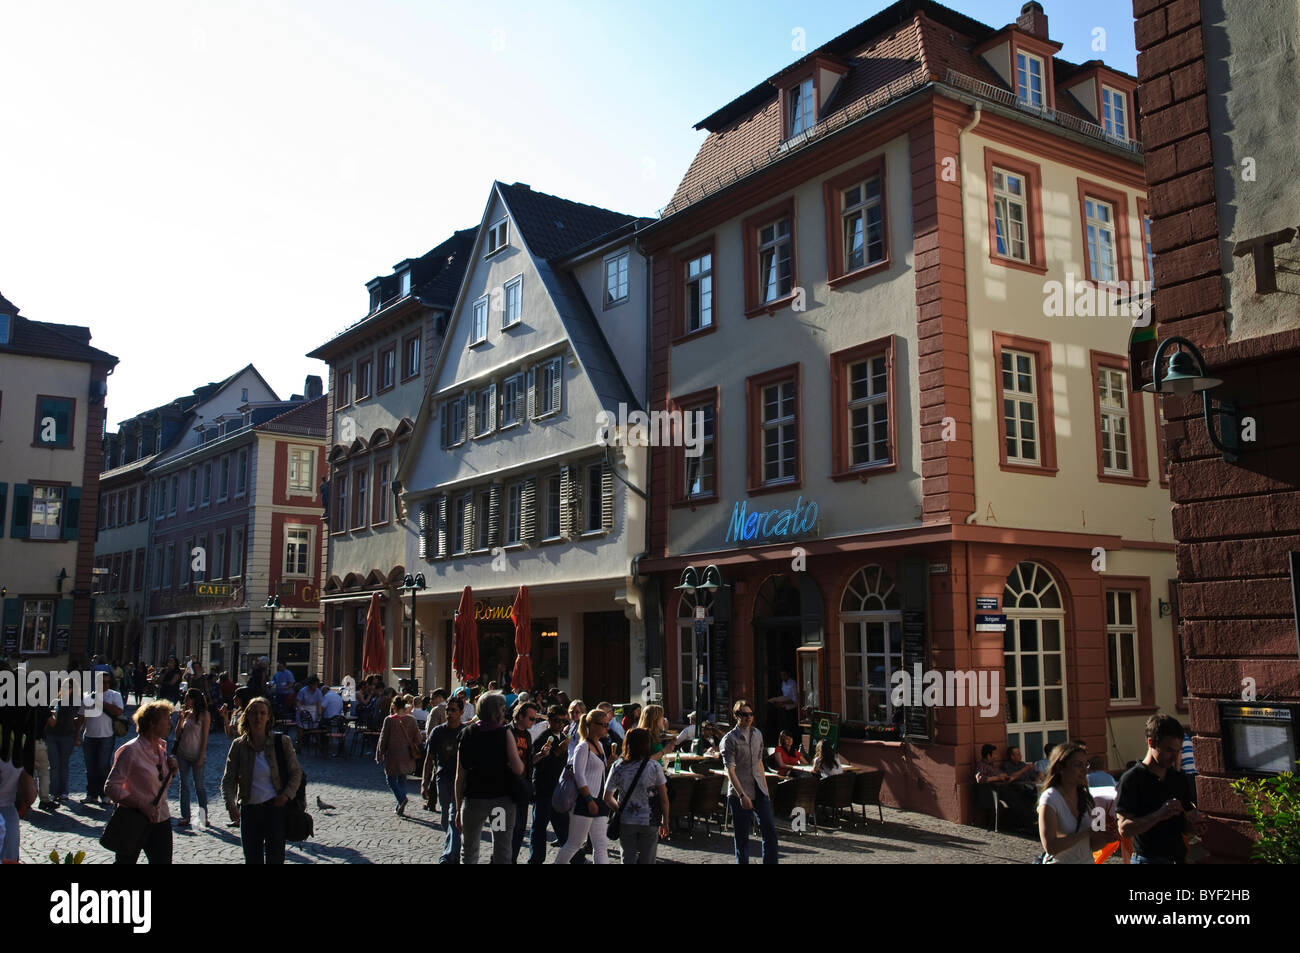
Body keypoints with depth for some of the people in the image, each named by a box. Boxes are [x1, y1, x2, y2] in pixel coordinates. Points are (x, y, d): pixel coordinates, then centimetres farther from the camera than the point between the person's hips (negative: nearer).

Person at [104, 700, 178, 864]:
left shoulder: (161, 748, 9)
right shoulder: (131, 750, -14)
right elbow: (111, 787, -17)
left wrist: (171, 770, -1)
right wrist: (142, 805, -23)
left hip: (161, 819, 6)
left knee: (163, 860, 3)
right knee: (126, 861, 7)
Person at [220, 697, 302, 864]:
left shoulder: (281, 742, -2)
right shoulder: (238, 746, 2)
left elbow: (296, 773, 4)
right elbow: (228, 780, -1)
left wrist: (287, 795, -12)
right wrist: (231, 805, -17)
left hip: (275, 807, -2)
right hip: (249, 809, 2)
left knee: (275, 858, -2)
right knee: (252, 858, 5)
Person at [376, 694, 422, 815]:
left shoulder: (389, 720, -12)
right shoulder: (411, 720, -1)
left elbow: (383, 739, -7)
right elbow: (417, 738, 5)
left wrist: (380, 755, 3)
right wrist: (414, 751, 18)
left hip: (393, 756, -4)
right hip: (407, 756, 4)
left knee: (391, 779, 8)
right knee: (402, 779, 17)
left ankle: (402, 798, -15)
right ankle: (400, 807, 18)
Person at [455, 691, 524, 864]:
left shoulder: (467, 734, 1)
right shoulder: (505, 734, -7)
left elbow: (460, 776, 1)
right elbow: (518, 769, -14)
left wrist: (459, 807, 8)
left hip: (473, 798, 2)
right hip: (502, 798, -2)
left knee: (469, 851, 16)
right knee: (502, 852, 4)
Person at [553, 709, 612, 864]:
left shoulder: (599, 745, 14)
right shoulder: (584, 747, -12)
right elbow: (579, 776, -17)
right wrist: (589, 800, -18)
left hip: (598, 801, 9)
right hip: (584, 801, -9)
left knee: (601, 846, 4)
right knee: (575, 844, 0)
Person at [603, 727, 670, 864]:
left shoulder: (618, 768, -6)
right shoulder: (654, 767, -10)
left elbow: (607, 798, 1)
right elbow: (664, 799, -5)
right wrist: (665, 822, 7)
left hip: (626, 822, 1)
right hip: (649, 822, -1)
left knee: (628, 859, 12)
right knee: (647, 860, 9)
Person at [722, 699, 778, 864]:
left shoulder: (757, 734, 10)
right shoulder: (729, 739, -9)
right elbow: (729, 770, -15)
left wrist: (765, 787, 16)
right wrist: (742, 795, -21)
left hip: (759, 790, 5)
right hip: (739, 793, -5)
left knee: (770, 829, 3)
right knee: (742, 835, 1)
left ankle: (771, 861, 14)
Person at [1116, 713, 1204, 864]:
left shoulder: (1181, 780, 8)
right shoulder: (1132, 779, -9)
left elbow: (1183, 827, 15)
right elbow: (1124, 829, -15)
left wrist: (1192, 824, -7)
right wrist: (1159, 815, -25)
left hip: (1178, 857, 5)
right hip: (1148, 858, -5)